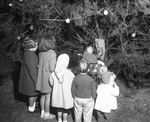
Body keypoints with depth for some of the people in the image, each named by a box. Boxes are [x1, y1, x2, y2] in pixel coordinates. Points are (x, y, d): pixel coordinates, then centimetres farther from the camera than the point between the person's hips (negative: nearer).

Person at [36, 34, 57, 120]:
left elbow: (40, 65, 7)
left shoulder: (41, 53, 1)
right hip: (48, 77, -6)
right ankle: (47, 114, 19)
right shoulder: (52, 53, -17)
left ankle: (42, 112, 31)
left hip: (41, 76, 6)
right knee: (48, 96, 7)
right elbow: (52, 69, -18)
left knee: (43, 95, 18)